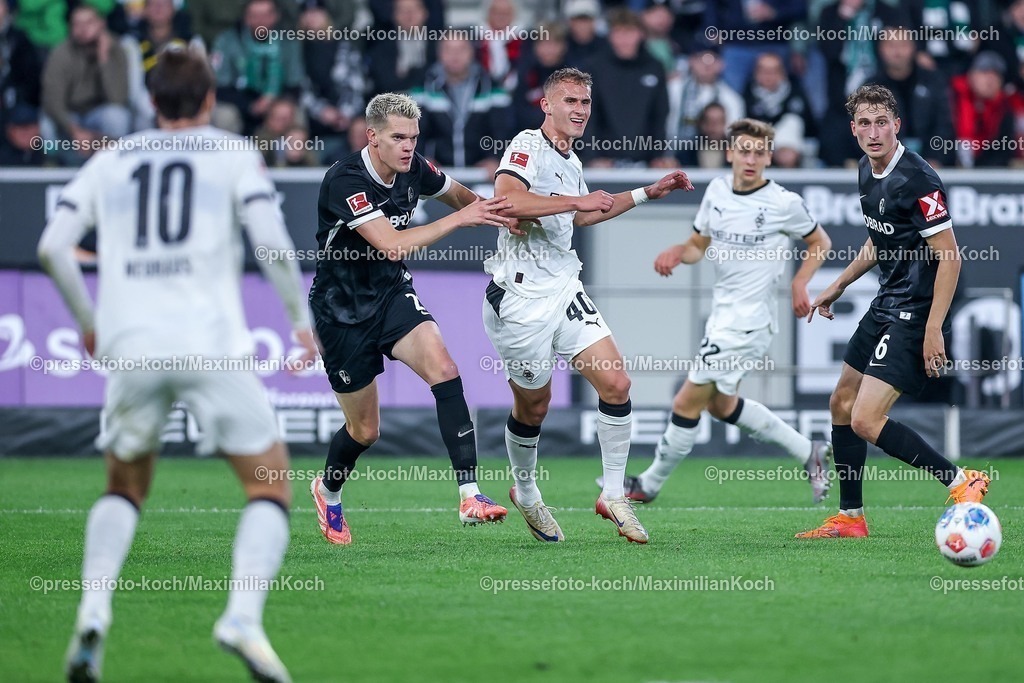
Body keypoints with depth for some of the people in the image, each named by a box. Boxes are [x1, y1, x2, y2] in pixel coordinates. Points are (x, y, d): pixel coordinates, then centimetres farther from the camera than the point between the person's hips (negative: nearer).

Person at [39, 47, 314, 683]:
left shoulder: (110, 161, 17)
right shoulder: (234, 154, 9)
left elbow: (53, 246, 8)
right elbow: (270, 236, -6)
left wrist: (88, 319, 21)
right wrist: (301, 315, 7)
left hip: (130, 345, 3)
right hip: (210, 339, -3)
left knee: (125, 485, 23)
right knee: (272, 482, 7)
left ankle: (93, 610, -1)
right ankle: (244, 617, -16)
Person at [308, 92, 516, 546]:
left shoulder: (413, 169, -6)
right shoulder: (345, 181, -27)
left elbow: (457, 194, 17)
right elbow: (393, 245, -36)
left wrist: (494, 213, -3)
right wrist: (459, 219, -35)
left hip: (392, 295, 5)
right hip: (342, 310, -5)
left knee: (443, 369, -23)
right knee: (365, 430, 5)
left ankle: (469, 496, -26)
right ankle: (328, 492, 39)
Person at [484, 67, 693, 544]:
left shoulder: (570, 162, 13)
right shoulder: (528, 146, -13)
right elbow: (507, 199, -32)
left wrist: (647, 193, 33)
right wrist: (577, 199, -27)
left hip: (564, 290, 7)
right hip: (521, 295, -7)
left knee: (615, 381, -7)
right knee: (533, 406, 6)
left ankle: (613, 495, 4)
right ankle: (525, 493, 32)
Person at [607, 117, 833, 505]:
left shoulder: (784, 203, -13)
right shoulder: (717, 190, 4)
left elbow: (820, 243, 2)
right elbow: (699, 244, 16)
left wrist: (799, 282, -13)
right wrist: (677, 252, -6)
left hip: (747, 322, -8)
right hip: (723, 314, 8)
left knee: (687, 404, -4)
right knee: (721, 404, 20)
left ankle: (649, 485, 13)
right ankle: (809, 453, 30)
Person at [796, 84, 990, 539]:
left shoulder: (917, 180, -20)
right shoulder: (868, 173, 7)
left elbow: (949, 257, -21)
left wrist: (933, 330, -24)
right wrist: (838, 287, 26)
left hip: (915, 314, -10)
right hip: (886, 305, 10)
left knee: (866, 421, -16)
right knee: (841, 404, 16)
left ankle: (962, 483, -7)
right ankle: (850, 518, 27)